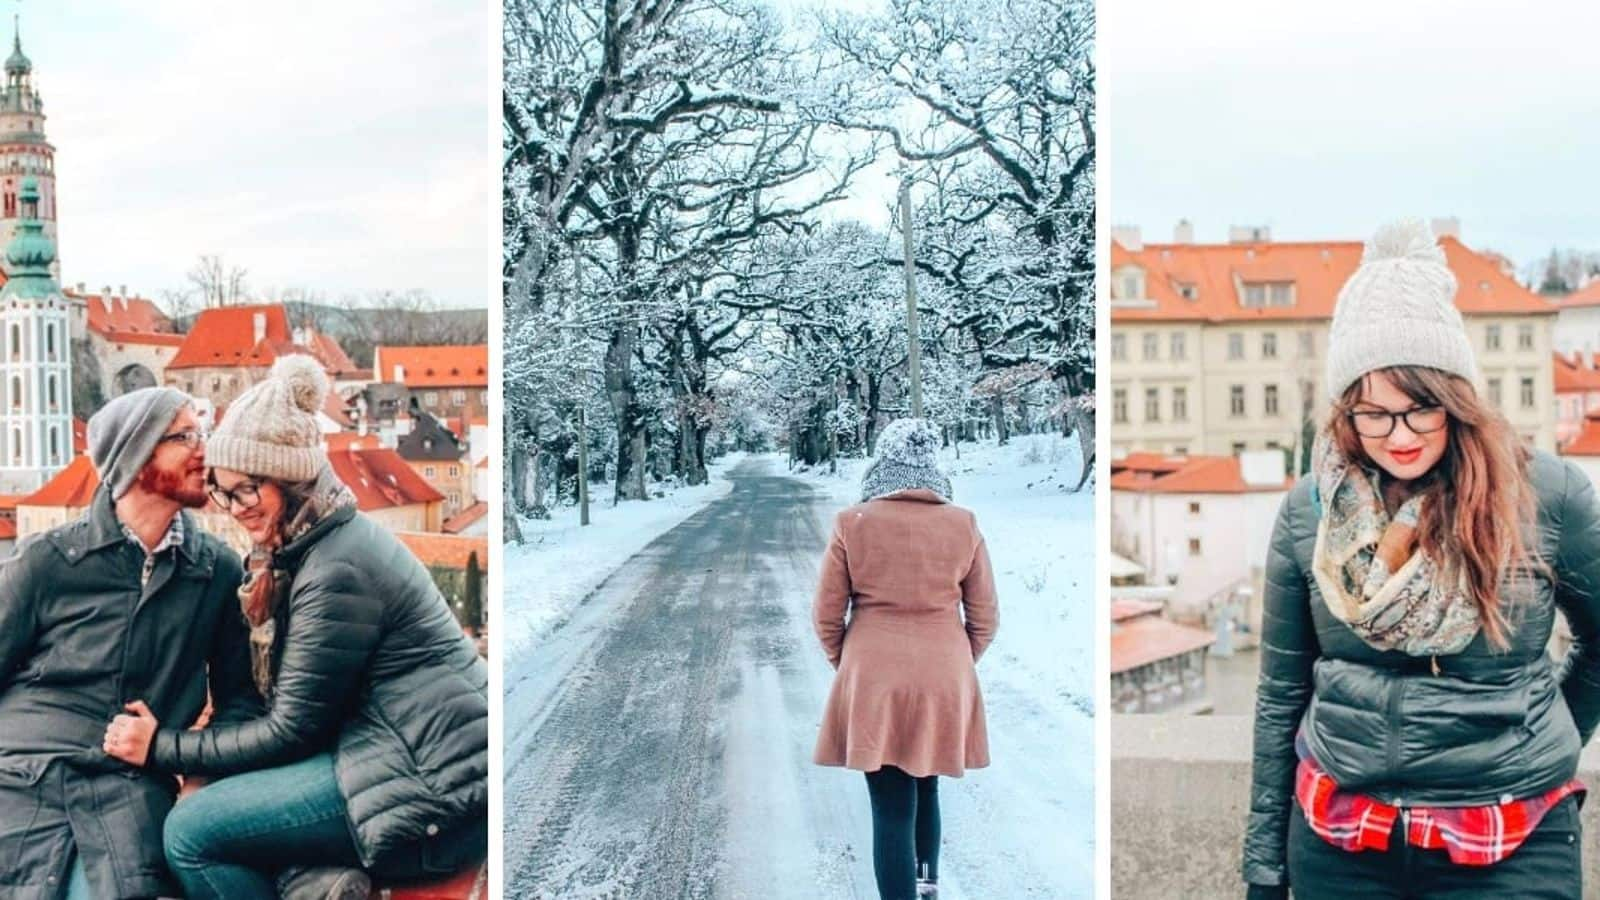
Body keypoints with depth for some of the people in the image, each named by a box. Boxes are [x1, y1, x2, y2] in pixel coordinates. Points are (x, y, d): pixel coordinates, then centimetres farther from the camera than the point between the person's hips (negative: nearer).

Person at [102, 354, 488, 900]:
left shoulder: (336, 569, -15)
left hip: (438, 791, -10)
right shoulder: (303, 550, 14)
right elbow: (295, 704, 13)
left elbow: (293, 730, -11)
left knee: (192, 833, -9)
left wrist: (162, 747, -3)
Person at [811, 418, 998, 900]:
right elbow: (984, 618, 3)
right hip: (945, 683, 2)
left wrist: (846, 665, 15)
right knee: (926, 788, 23)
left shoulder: (851, 524, -8)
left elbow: (826, 615, -2)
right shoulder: (963, 525, -4)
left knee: (892, 807, 3)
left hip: (871, 683, -2)